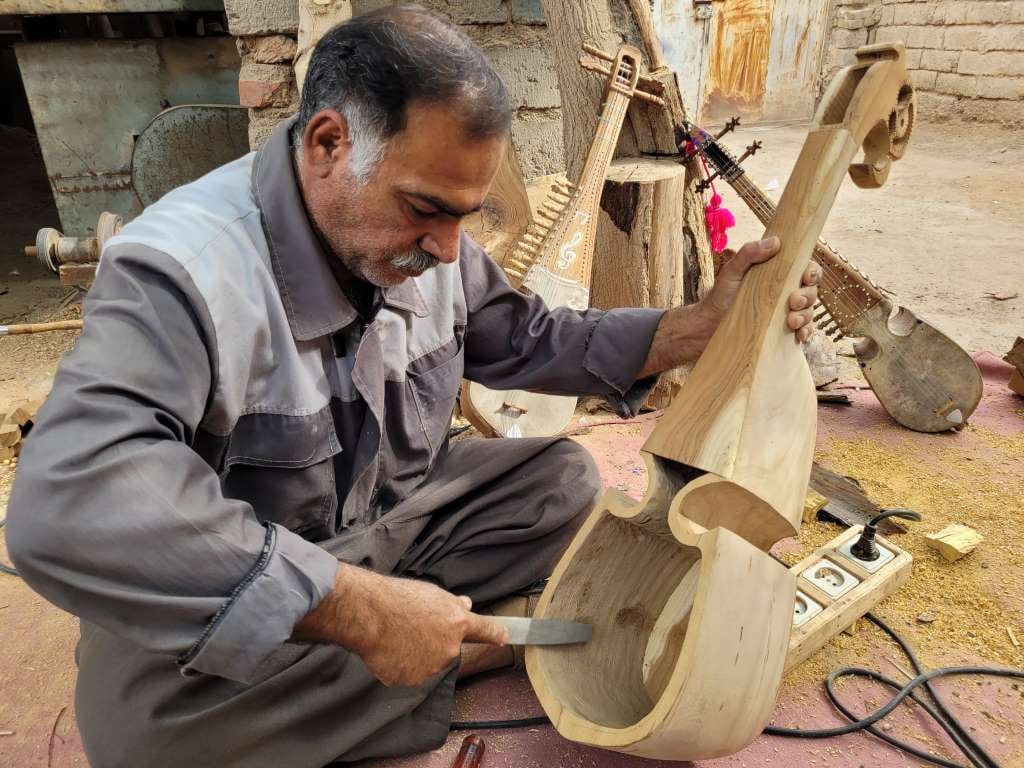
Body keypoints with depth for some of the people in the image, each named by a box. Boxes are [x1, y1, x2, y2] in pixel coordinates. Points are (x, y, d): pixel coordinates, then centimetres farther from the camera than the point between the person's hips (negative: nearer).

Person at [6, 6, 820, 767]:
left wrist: (704, 327, -8)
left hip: (389, 520, 5)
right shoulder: (182, 268, -31)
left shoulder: (426, 242, -8)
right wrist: (355, 608, -42)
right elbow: (69, 507, -44)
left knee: (563, 478, -3)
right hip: (225, 602, -4)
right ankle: (469, 649, -13)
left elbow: (529, 341, 3)